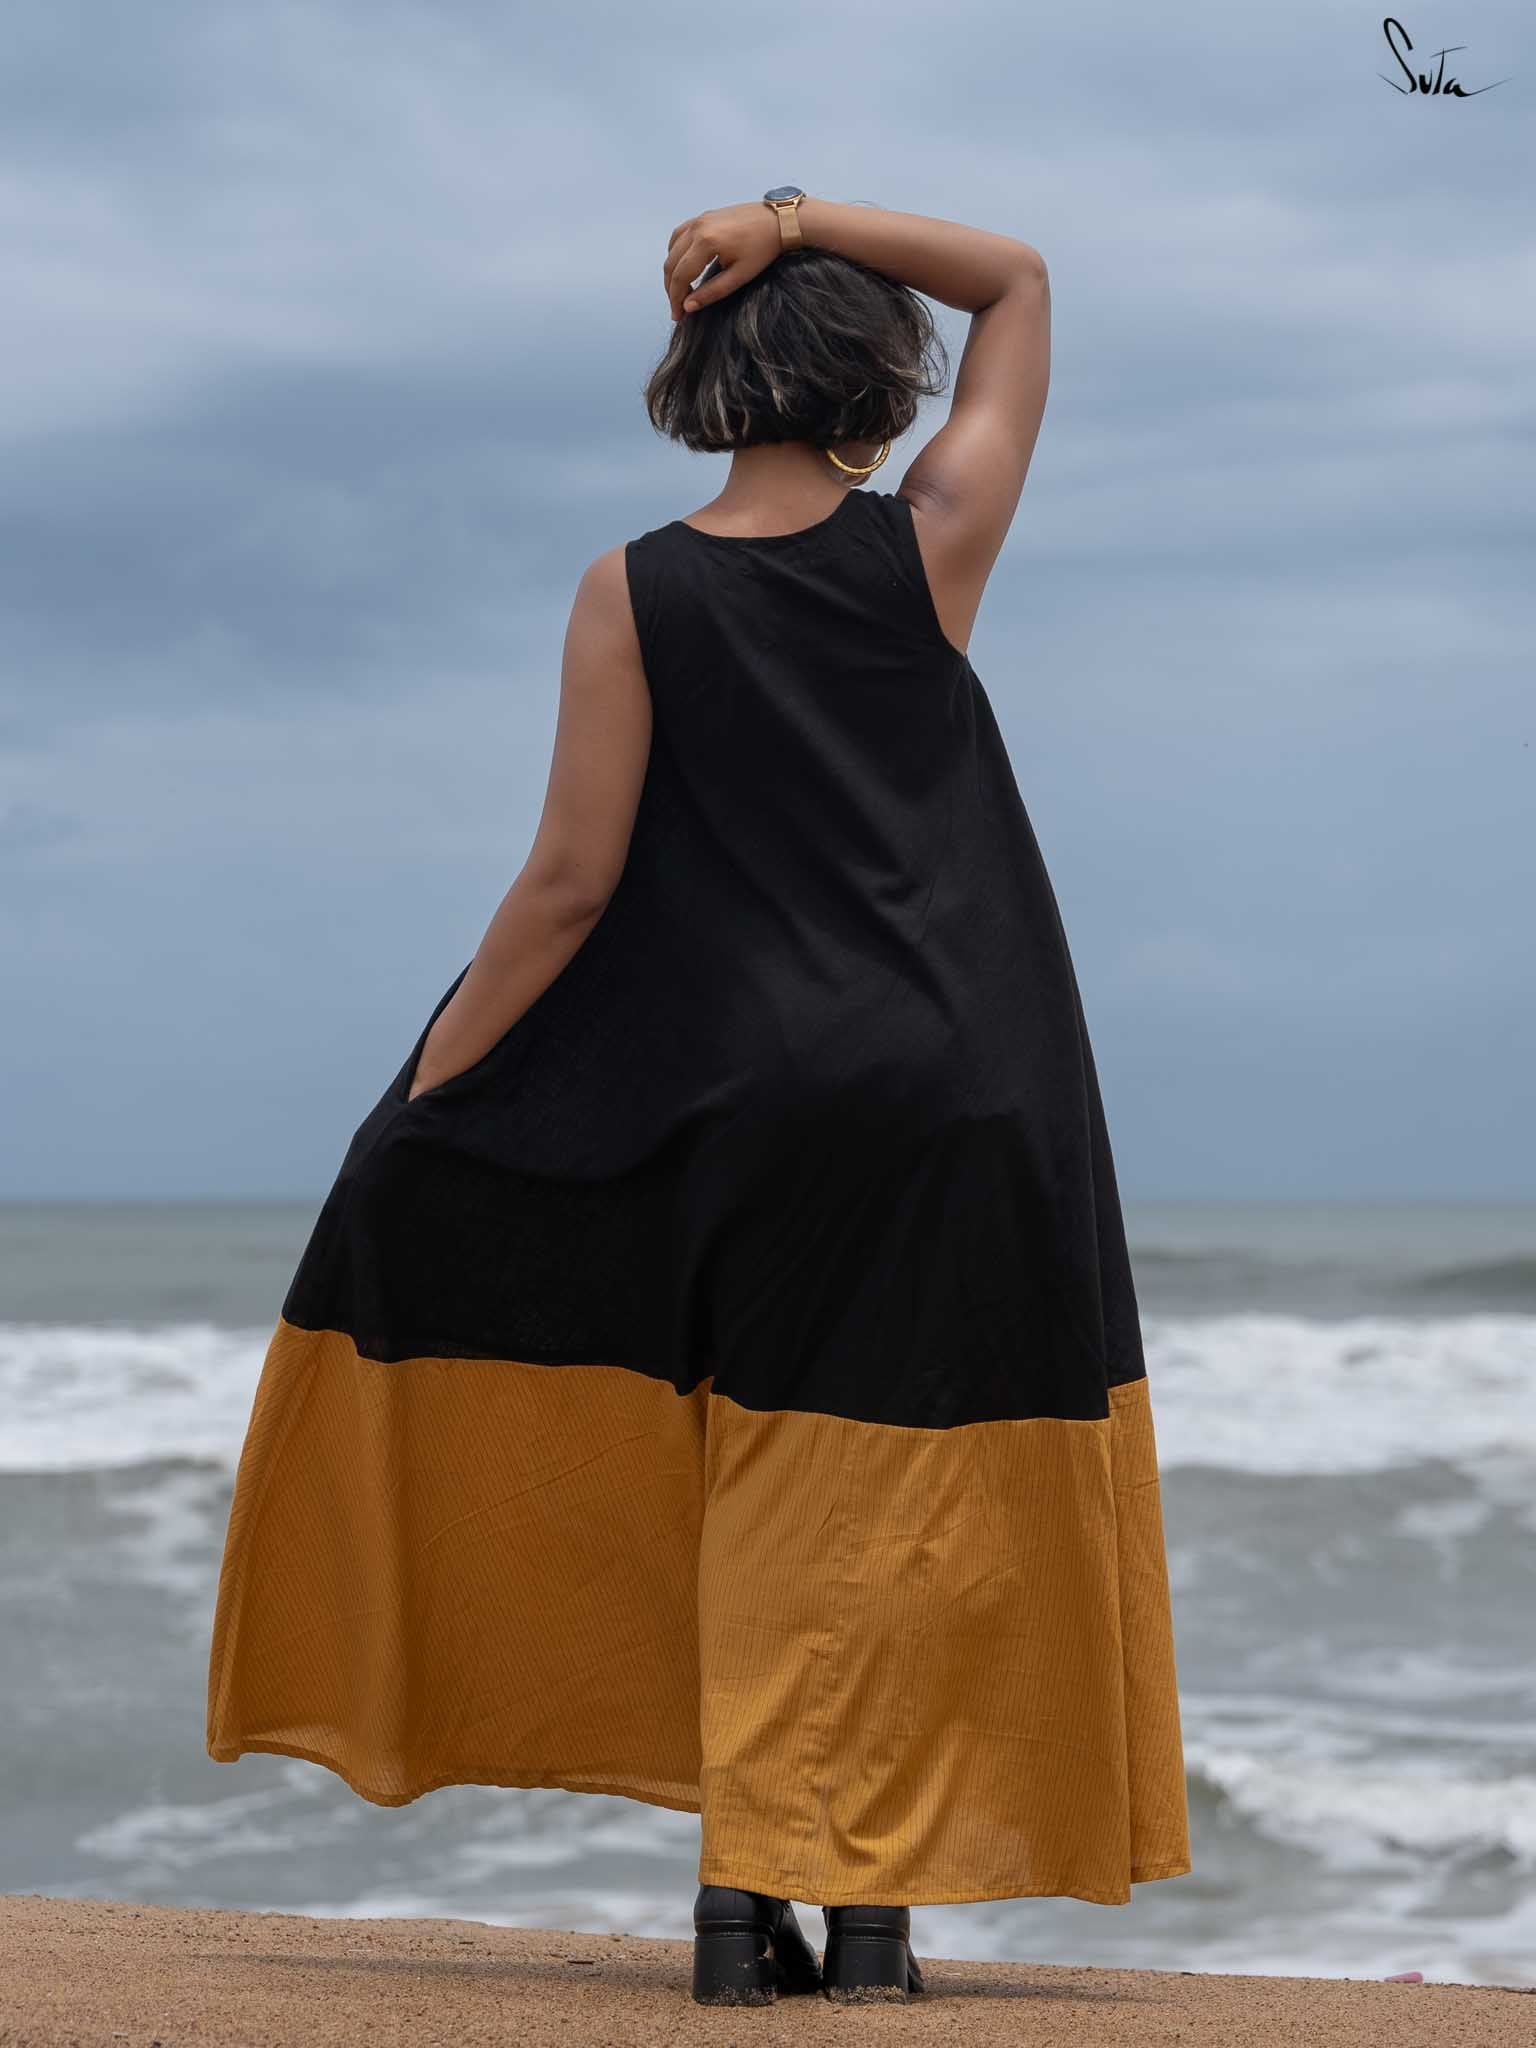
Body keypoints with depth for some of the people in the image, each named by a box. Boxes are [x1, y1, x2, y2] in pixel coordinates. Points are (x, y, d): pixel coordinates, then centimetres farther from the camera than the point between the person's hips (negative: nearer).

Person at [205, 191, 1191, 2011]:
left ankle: (742, 1894, 8)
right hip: (963, 1094, 0)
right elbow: (1020, 283, 13)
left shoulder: (634, 595, -4)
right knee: (910, 1499, 5)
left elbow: (572, 881, -6)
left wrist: (429, 1077, 3)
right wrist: (804, 221, 1)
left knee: (778, 1505, 11)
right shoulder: (930, 543, -1)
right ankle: (867, 1907, 5)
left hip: (756, 1096, 0)